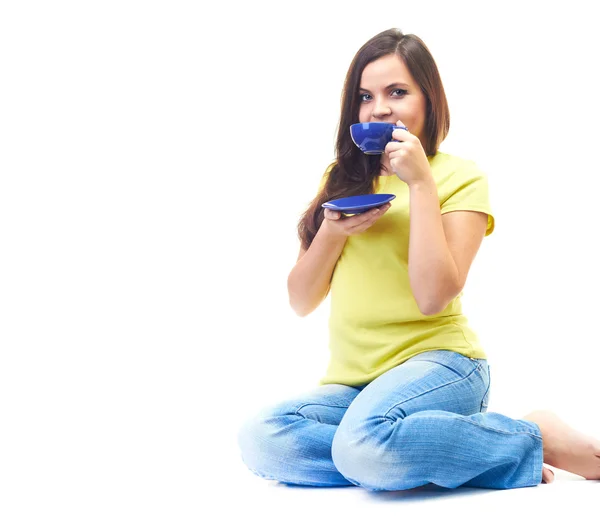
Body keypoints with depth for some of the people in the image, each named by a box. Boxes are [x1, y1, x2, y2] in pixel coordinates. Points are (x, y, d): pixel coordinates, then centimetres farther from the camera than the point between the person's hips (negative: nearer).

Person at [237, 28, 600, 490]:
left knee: (366, 443, -37)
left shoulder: (459, 176, 1)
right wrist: (333, 233, -7)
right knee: (260, 440, -25)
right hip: (352, 379, 5)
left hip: (436, 360, -5)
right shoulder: (342, 179, 15)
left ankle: (536, 438, -12)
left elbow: (432, 297, -14)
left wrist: (421, 181, -11)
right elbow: (301, 302, 10)